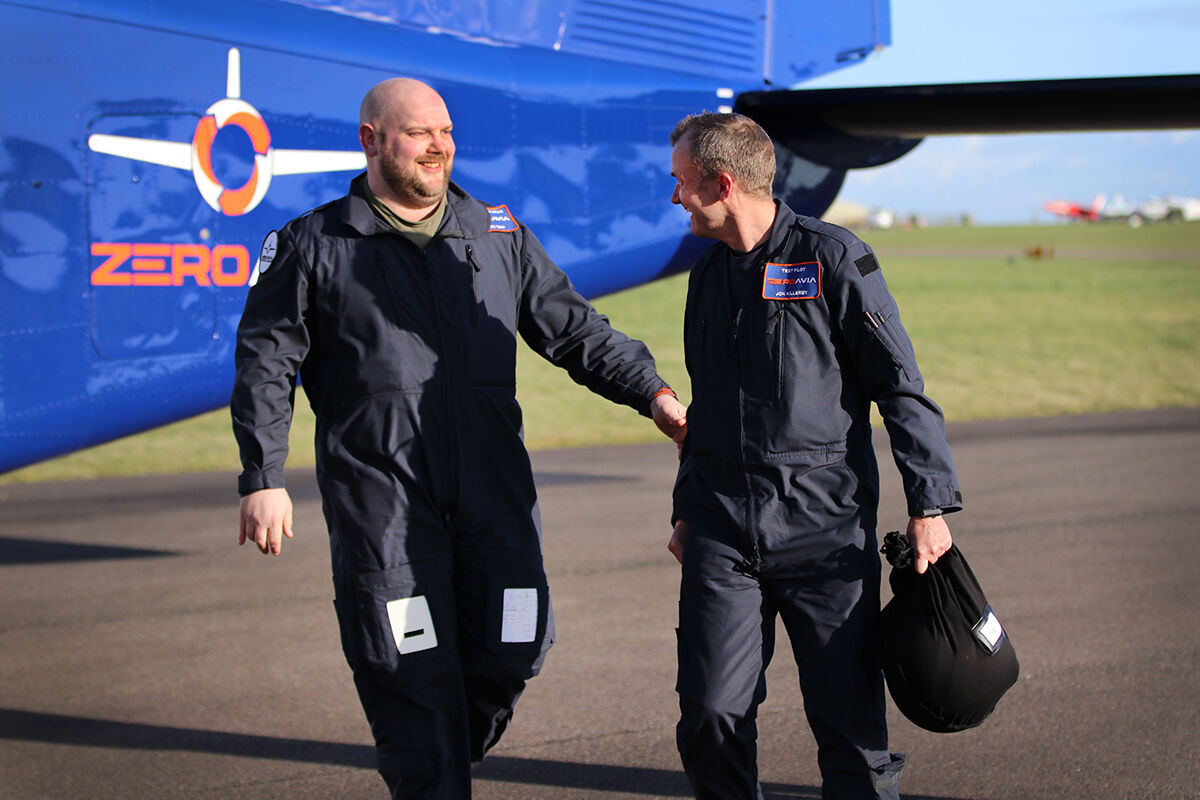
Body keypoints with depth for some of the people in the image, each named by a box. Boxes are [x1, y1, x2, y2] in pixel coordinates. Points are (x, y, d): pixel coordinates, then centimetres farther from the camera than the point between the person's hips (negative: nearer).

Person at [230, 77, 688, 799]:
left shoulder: (499, 236, 13)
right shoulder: (313, 246, 5)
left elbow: (574, 329, 15)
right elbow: (266, 365, 4)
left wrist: (650, 392, 2)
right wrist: (264, 479, -5)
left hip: (494, 490, 3)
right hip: (380, 502, -3)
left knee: (515, 650, 2)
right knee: (414, 675, -4)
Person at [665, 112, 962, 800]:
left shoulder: (833, 259, -4)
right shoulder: (709, 275, 15)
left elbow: (900, 387, -4)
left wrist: (930, 505, -9)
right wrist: (687, 511, 25)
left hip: (825, 527, -5)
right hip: (721, 530, 5)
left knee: (851, 722, -2)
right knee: (711, 717, -3)